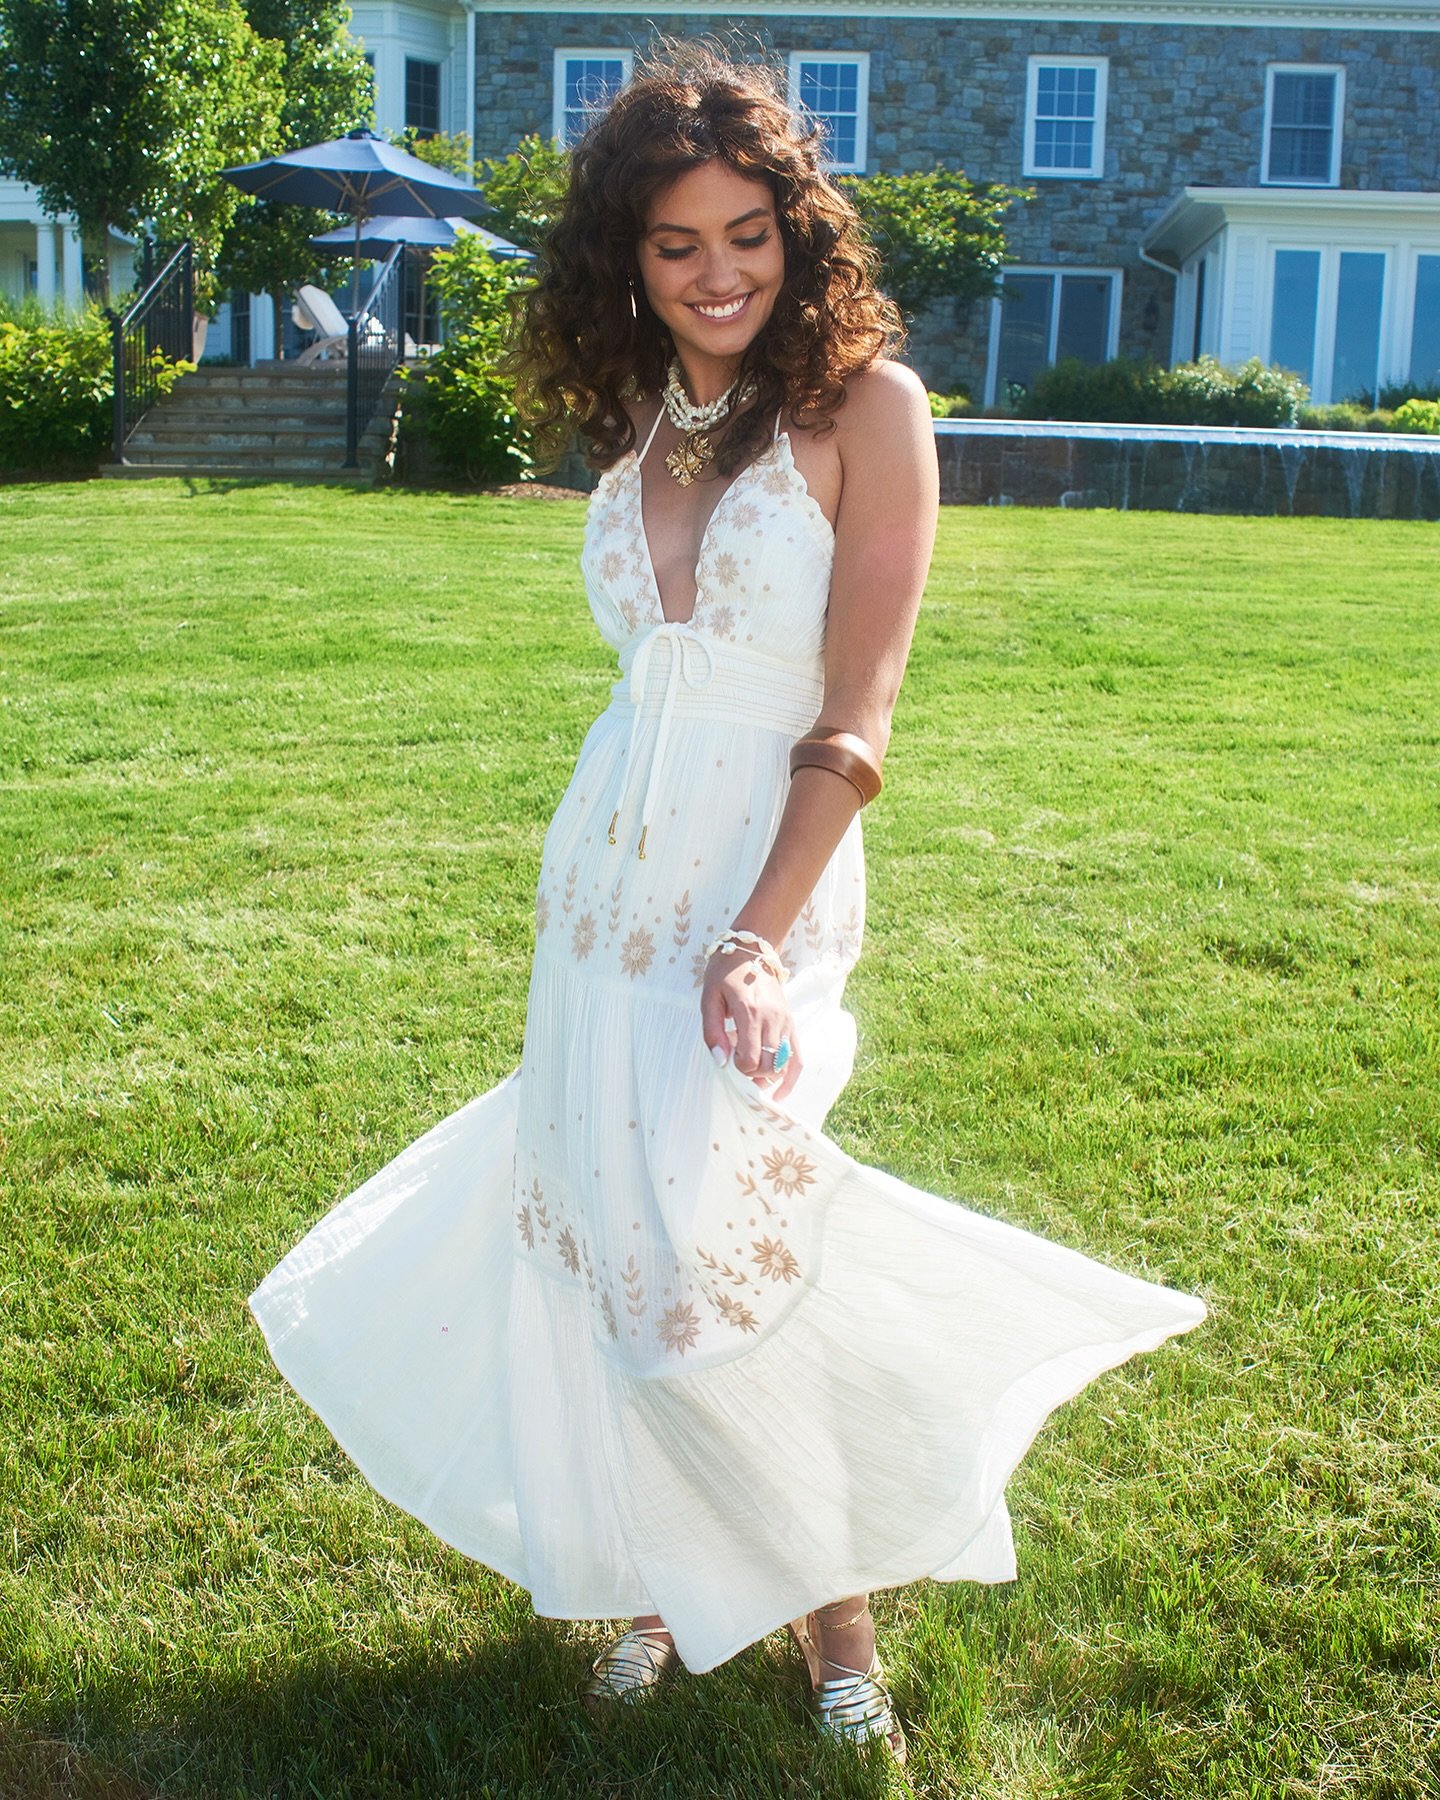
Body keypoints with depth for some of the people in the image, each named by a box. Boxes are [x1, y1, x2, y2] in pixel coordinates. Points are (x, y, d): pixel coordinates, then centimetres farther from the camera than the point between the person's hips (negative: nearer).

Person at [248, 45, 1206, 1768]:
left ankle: (826, 1595, 14)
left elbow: (852, 726, -14)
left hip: (764, 884, -6)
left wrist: (758, 939, -20)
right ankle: (661, 1579, 31)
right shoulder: (637, 422, 9)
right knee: (610, 1253, 11)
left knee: (709, 1256, -11)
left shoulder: (865, 403, -8)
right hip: (606, 882, 6)